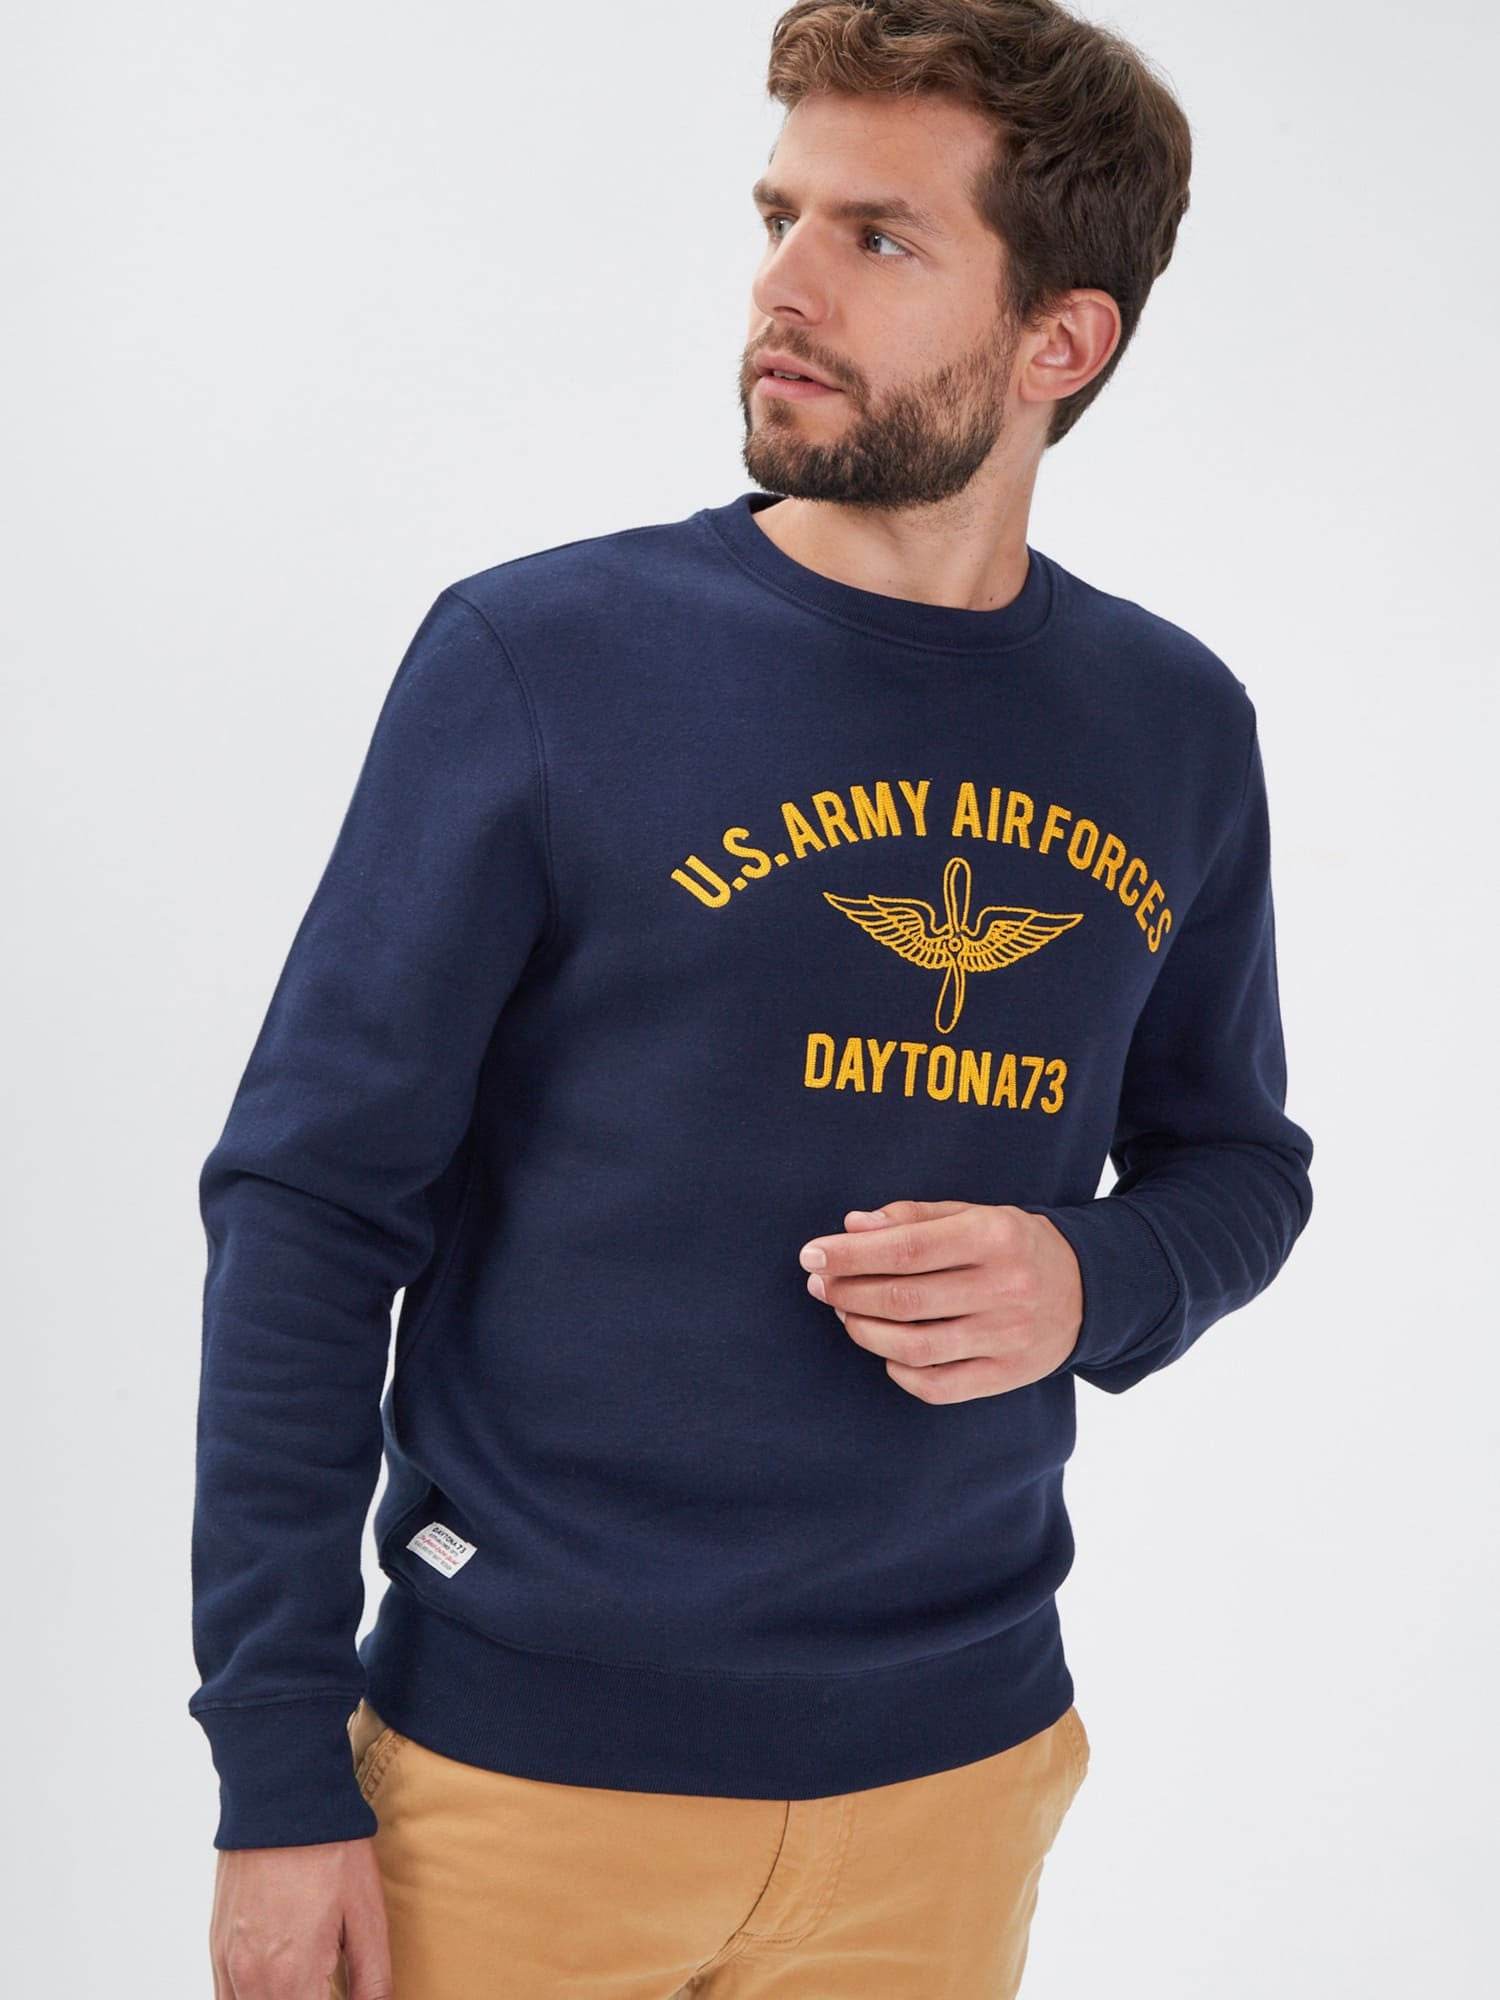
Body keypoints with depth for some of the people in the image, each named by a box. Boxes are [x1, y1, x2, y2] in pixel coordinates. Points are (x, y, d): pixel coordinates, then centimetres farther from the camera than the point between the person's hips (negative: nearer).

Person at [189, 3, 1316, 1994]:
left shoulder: (1174, 728, 2)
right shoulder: (537, 658, -9)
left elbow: (1238, 1156, 14)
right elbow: (309, 1208, -9)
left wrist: (1096, 1289, -9)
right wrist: (281, 1781, -11)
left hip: (952, 1768, 3)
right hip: (523, 1758, -3)